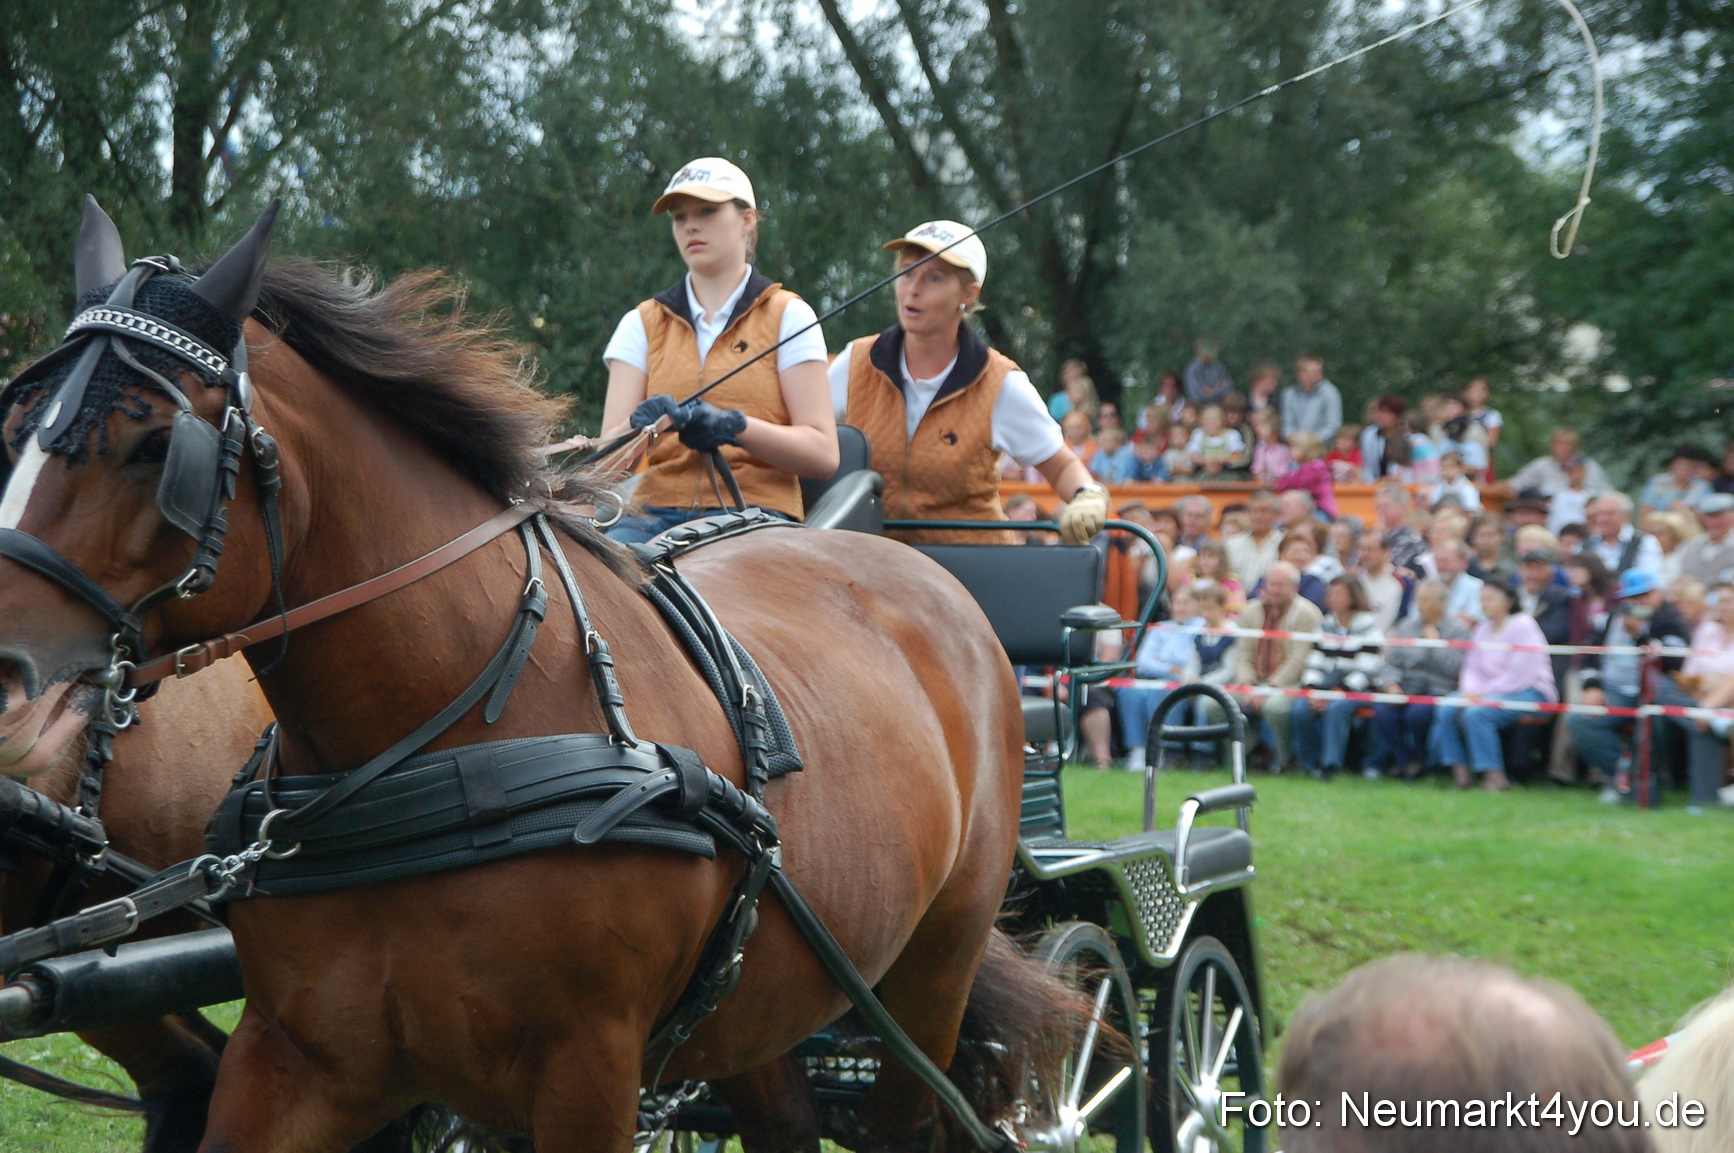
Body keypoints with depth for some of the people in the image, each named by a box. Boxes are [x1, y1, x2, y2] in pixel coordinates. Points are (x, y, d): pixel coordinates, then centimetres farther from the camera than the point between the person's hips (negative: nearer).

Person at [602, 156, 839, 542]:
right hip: (657, 513, 2)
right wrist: (642, 425, -17)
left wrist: (734, 427, -16)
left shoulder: (787, 316, 10)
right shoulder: (641, 324, 18)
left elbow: (823, 453, 0)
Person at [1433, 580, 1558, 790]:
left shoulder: (1523, 626, -9)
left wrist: (1484, 693, -17)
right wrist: (1471, 690, -10)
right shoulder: (1481, 631, 14)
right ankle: (1459, 772, -14)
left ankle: (1495, 776, -26)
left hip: (1530, 692, -7)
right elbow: (1472, 668, 13)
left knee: (1475, 713, -32)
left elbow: (1521, 674, -17)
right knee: (1446, 710, -15)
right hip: (1489, 692, 7)